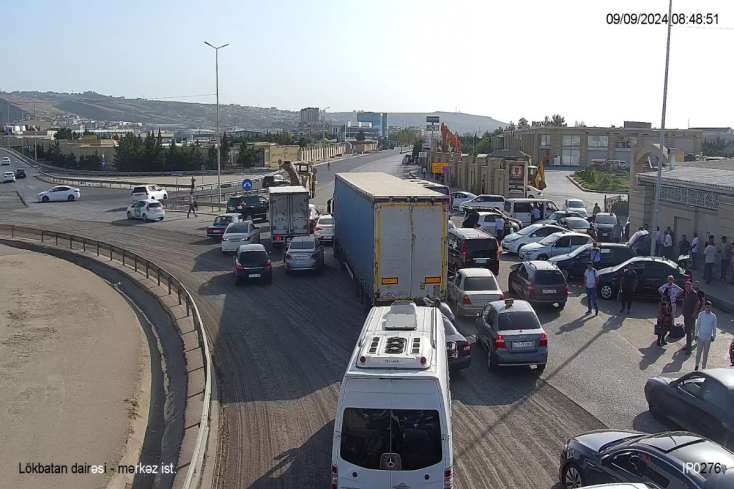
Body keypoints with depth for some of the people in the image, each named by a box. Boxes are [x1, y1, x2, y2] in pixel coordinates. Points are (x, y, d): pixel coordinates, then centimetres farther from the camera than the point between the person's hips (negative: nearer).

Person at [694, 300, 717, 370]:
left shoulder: (713, 316, -8)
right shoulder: (701, 314, -7)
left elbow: (714, 327, 1)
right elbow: (697, 325, 0)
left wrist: (713, 336, -1)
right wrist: (696, 334, 0)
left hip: (708, 337, 0)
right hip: (700, 336, 0)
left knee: (706, 352, 10)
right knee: (699, 351, 7)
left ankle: (704, 366, 22)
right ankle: (697, 365, 22)